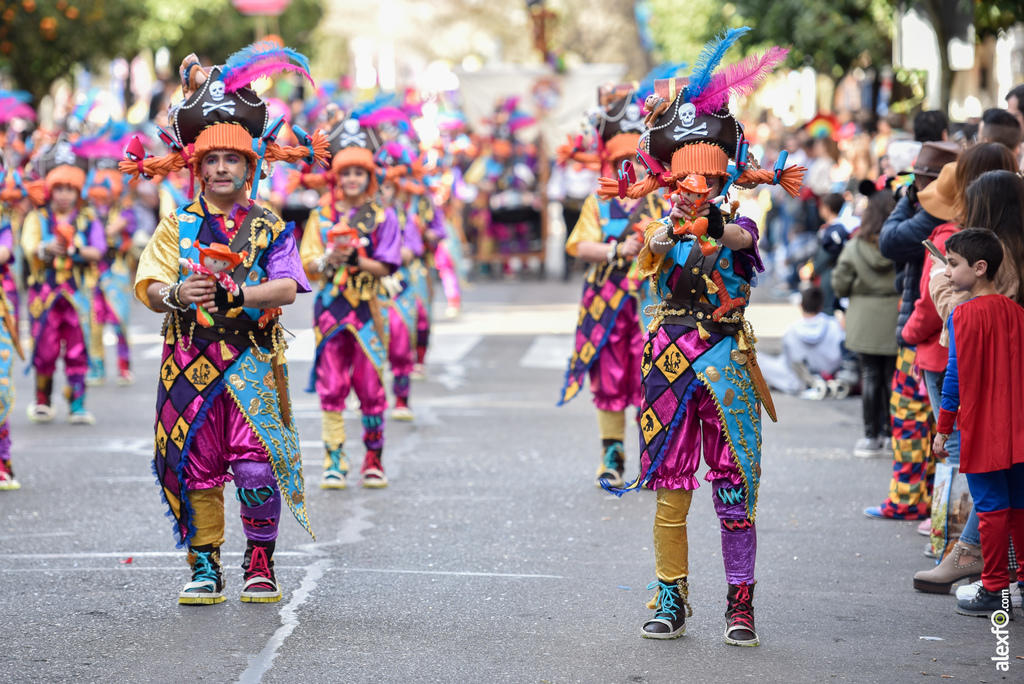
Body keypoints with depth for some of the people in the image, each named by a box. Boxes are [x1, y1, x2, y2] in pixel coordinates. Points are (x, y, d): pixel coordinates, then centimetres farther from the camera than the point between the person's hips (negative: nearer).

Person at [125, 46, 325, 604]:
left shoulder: (269, 226, 9)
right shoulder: (178, 225, 10)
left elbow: (287, 287, -5)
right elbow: (149, 289, 2)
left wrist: (235, 294, -20)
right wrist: (176, 295, -20)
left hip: (253, 357, -1)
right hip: (190, 359, 1)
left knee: (256, 461, -13)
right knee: (194, 466, -1)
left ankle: (260, 565, 1)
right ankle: (205, 569, 9)